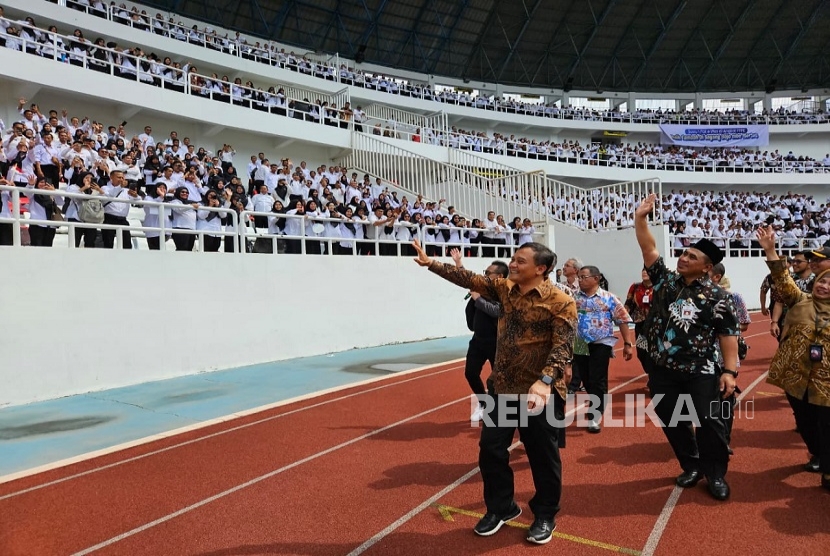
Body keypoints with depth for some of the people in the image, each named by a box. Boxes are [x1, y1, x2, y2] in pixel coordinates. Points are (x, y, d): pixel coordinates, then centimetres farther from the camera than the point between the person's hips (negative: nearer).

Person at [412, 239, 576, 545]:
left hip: (540, 391, -5)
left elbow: (562, 346, -21)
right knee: (491, 449, 12)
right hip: (503, 387, 6)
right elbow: (469, 279, 4)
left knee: (543, 456, 9)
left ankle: (545, 516, 31)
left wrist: (545, 380, -35)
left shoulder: (560, 302, -14)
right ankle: (500, 507, 33)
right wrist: (431, 263, 1)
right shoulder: (504, 288, 4)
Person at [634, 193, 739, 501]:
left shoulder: (717, 297, -7)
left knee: (708, 423, 2)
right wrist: (640, 218, -14)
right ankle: (691, 466, 33)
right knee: (672, 423, 13)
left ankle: (716, 475, 22)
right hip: (663, 371, 4)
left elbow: (728, 335, -7)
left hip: (700, 373, -4)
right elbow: (649, 249, -3)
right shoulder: (665, 281, 2)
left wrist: (730, 371, -13)